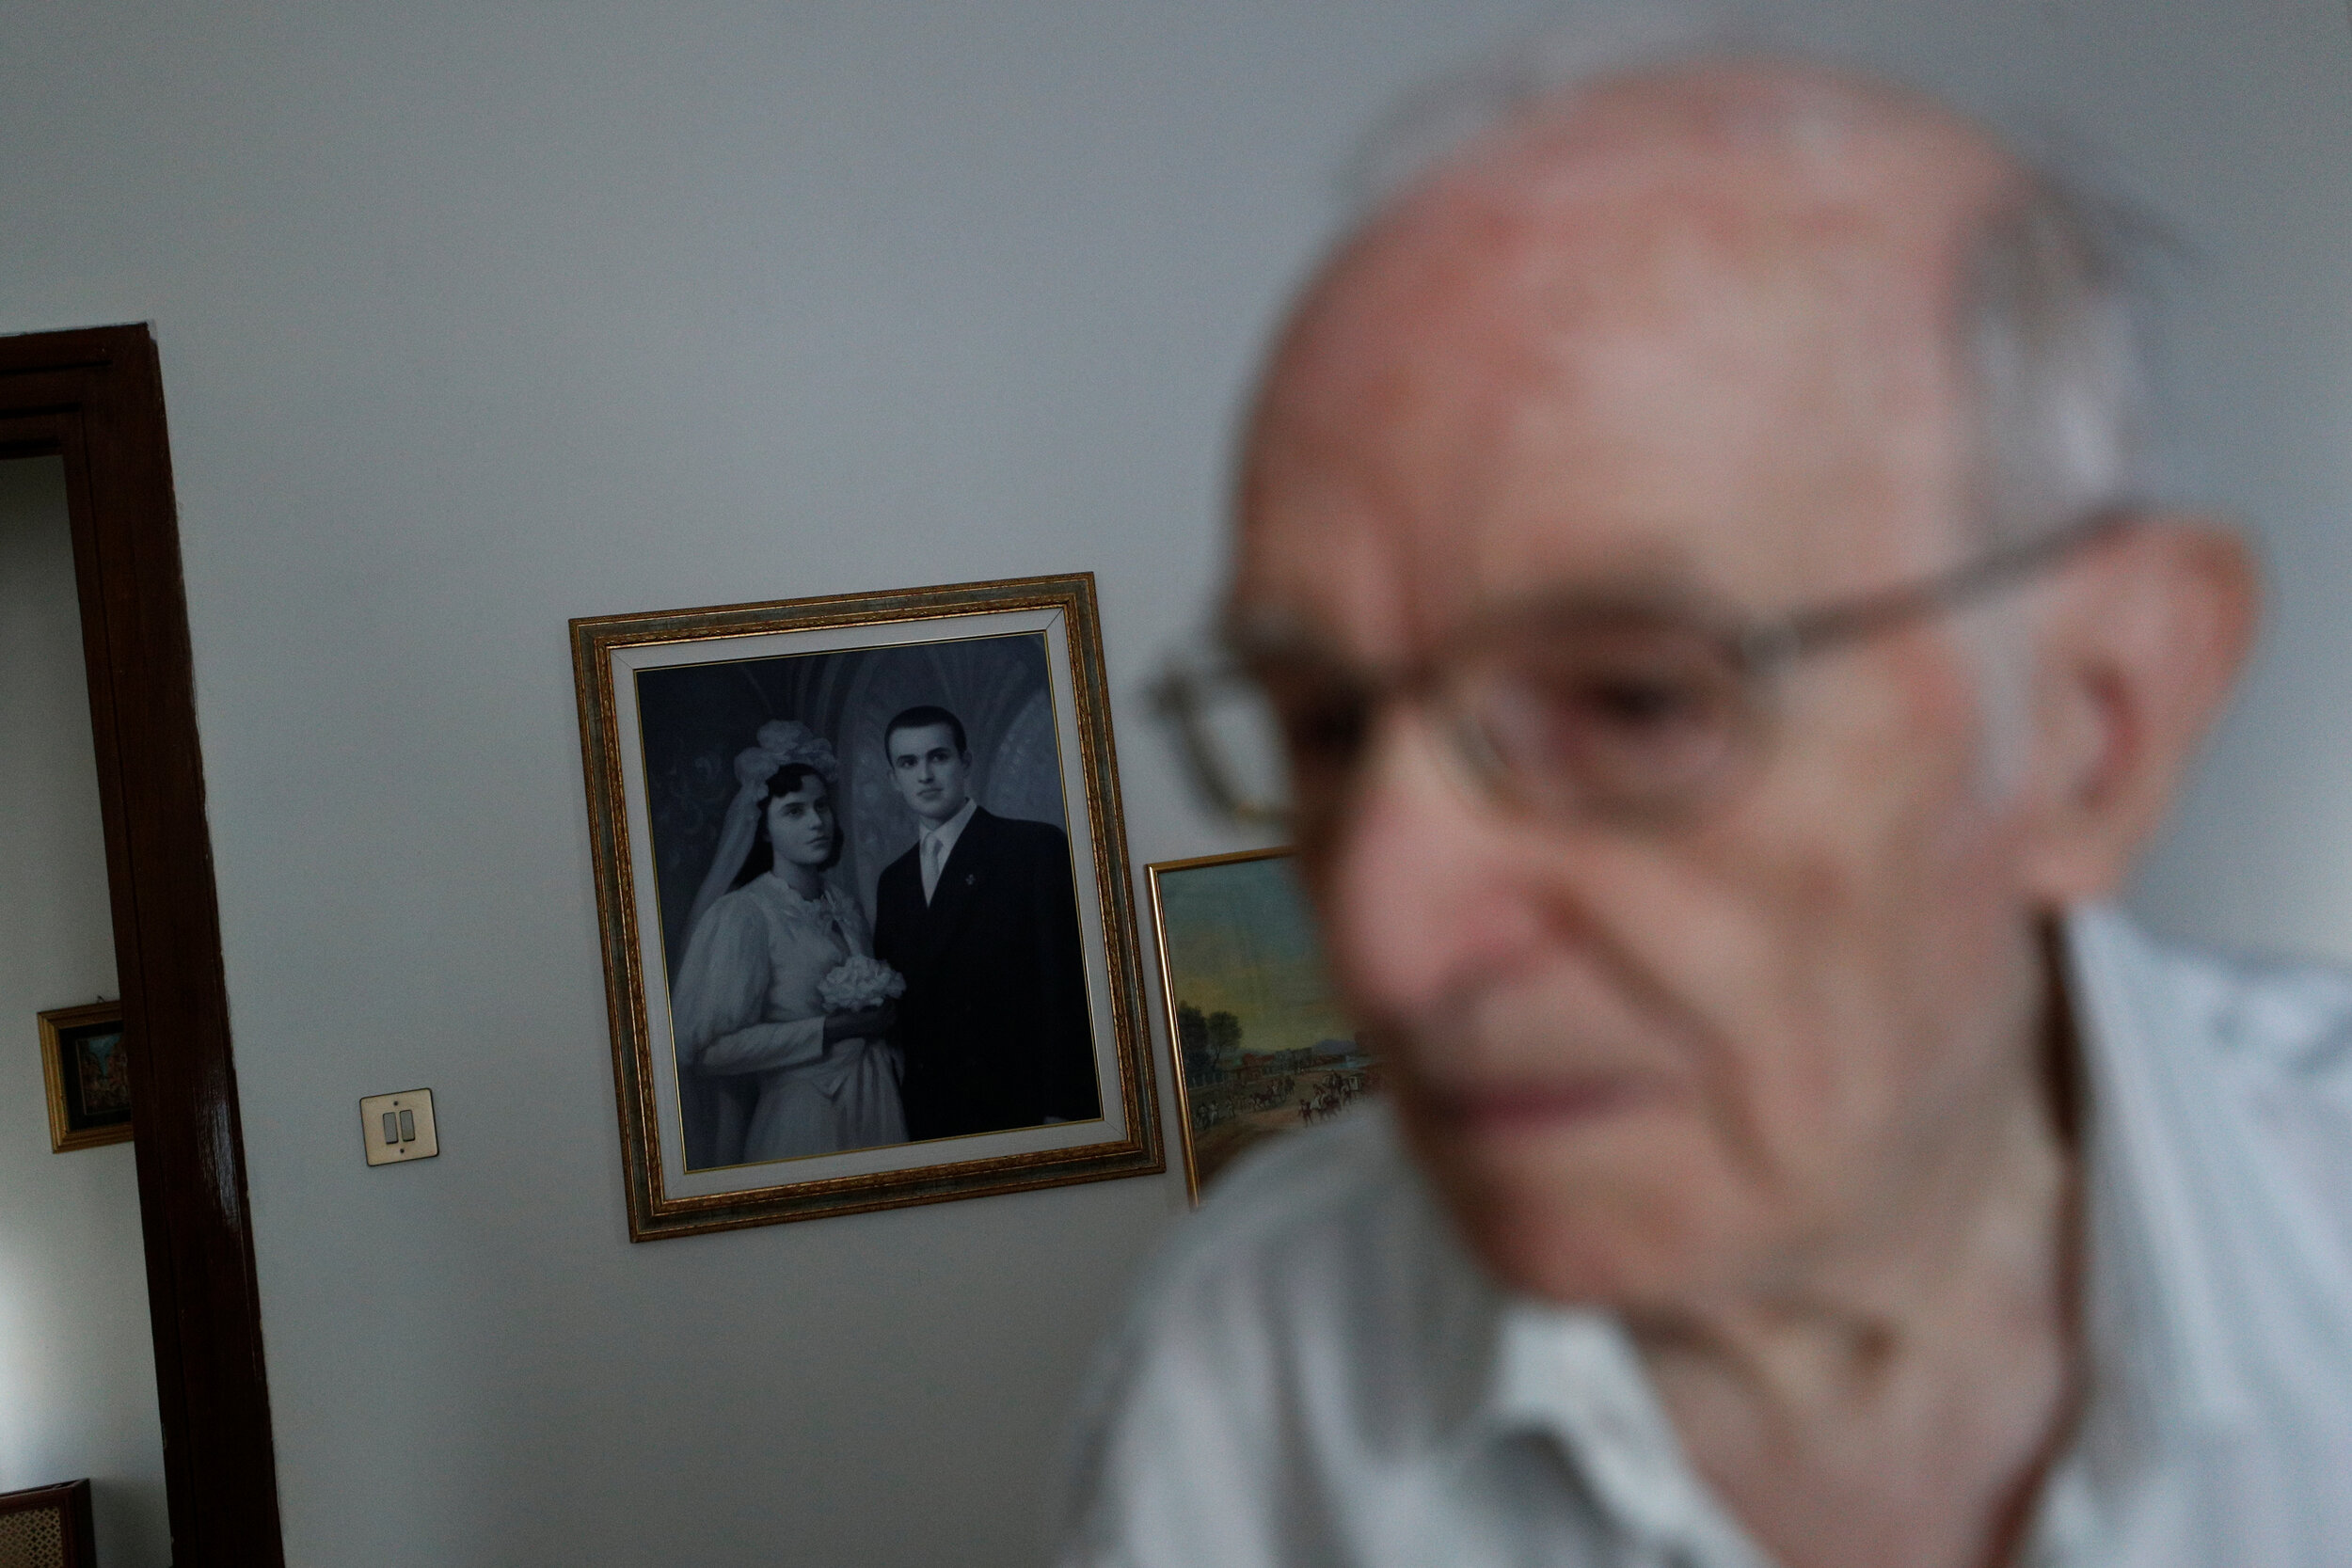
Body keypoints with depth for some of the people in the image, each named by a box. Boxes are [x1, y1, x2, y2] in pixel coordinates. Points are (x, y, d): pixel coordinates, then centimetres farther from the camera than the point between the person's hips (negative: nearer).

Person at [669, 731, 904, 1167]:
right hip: (803, 1116, -6)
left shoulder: (848, 909, 9)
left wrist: (883, 1016, 2)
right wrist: (830, 1030, -17)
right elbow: (701, 1049, -18)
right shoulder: (741, 914, -11)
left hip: (878, 1106, 6)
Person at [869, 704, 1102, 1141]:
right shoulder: (892, 881, 15)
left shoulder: (1037, 846, -5)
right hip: (931, 1119, 5)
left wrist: (1062, 1111, -17)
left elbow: (1066, 986, -11)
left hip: (1026, 1110, -5)